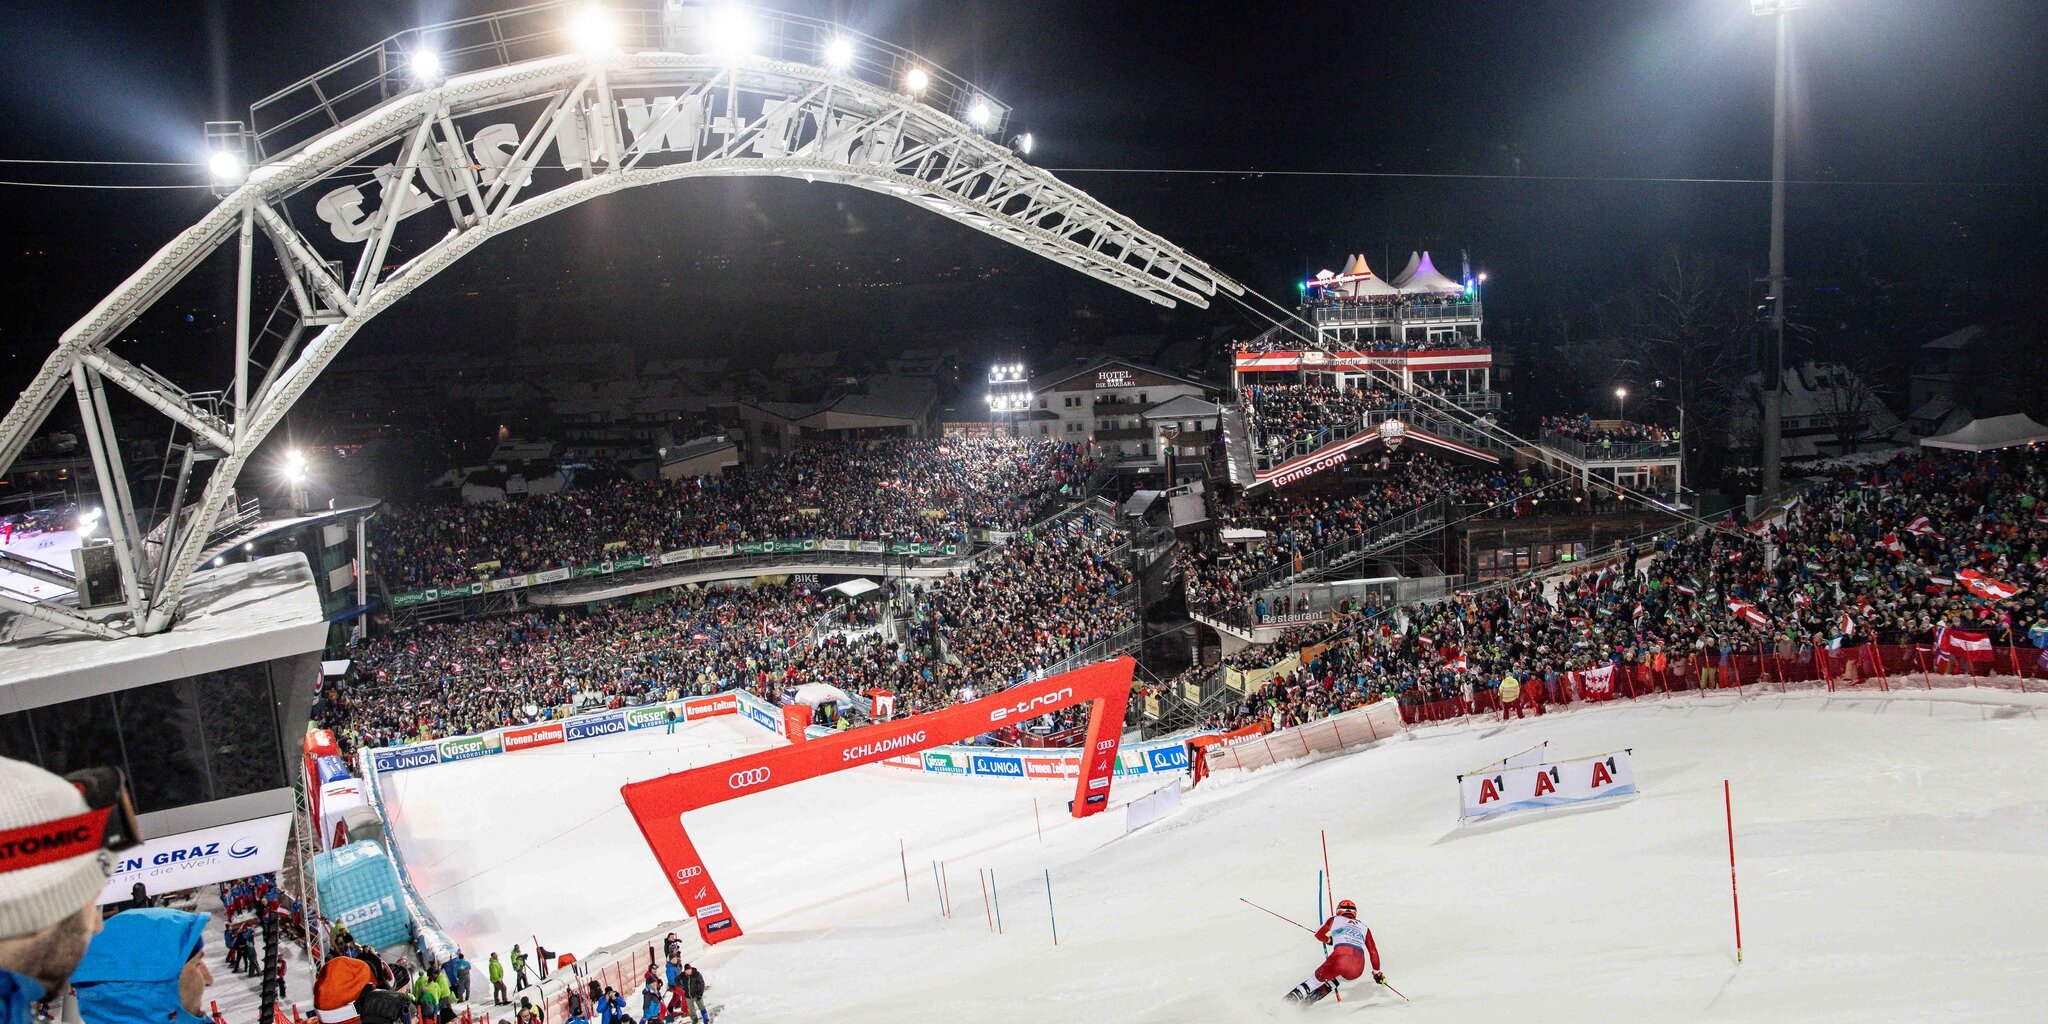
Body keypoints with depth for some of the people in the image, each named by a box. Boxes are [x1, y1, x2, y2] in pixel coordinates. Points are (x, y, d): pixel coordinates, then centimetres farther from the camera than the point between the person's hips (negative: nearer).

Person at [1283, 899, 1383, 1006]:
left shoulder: (1335, 919, 23)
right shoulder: (1364, 928, 29)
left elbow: (1319, 935, 15)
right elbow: (1373, 952, 25)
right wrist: (1377, 972, 34)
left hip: (1340, 958, -3)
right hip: (1358, 969, 3)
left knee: (1319, 977, 21)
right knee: (1338, 978, 35)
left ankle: (1293, 998, 9)